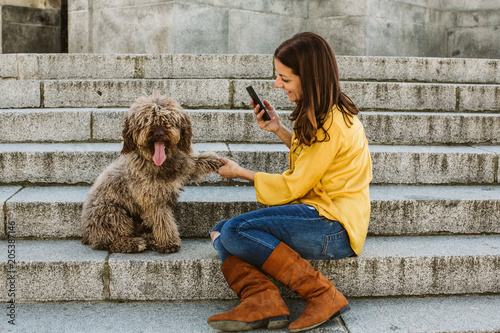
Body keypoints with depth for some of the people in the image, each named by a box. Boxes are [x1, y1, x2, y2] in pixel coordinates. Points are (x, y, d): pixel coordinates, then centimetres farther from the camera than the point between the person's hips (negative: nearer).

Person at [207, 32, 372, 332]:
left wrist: (240, 172, -1)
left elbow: (293, 187, -14)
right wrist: (279, 129, 13)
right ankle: (264, 301, -24)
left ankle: (324, 295, -18)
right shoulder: (324, 113, 11)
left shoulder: (331, 124, -19)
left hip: (334, 228, -10)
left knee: (235, 230, -22)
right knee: (220, 232, -2)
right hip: (318, 211, 10)